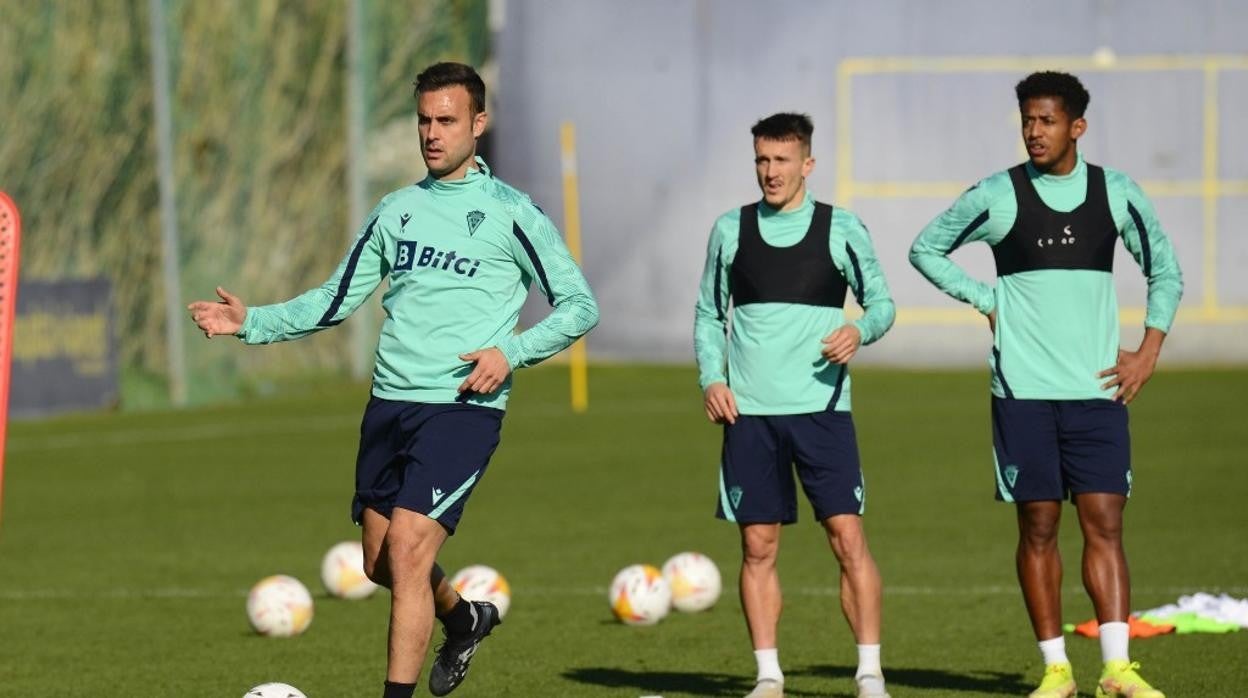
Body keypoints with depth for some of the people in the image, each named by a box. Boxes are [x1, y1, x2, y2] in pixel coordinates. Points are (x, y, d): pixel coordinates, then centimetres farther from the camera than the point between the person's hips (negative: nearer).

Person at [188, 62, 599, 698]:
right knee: (380, 563, 13)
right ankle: (464, 620, 43)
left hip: (462, 408, -6)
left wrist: (511, 353, -14)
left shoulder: (510, 213, -3)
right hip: (390, 404, 6)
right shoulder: (397, 210, 12)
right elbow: (336, 300, 18)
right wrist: (252, 324, 6)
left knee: (406, 550, -18)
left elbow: (579, 305, -1)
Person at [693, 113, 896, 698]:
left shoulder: (842, 230, 2)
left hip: (821, 407, -2)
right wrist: (711, 378, -1)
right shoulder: (731, 230, 7)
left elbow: (881, 302, 7)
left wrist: (861, 330, -15)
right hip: (749, 411, 2)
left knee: (848, 536, -8)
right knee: (757, 546, 2)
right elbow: (709, 315, 14)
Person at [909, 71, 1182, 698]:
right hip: (1023, 391, -1)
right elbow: (926, 248, 12)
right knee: (1038, 527, 1)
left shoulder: (1117, 193, 5)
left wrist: (1148, 351, 6)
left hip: (1097, 388, 1)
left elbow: (1164, 270, 16)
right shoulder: (997, 195, 0)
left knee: (1104, 522, -6)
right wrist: (987, 302, 3)